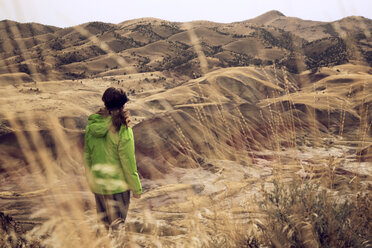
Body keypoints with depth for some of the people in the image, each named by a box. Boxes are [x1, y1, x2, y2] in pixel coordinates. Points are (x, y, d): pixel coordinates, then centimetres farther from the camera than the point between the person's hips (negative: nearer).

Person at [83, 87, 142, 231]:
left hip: (97, 186, 5)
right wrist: (136, 188, -3)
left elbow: (87, 156, 7)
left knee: (104, 221, 21)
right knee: (116, 225, 9)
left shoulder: (91, 125, -2)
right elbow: (128, 163, -15)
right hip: (117, 186, -5)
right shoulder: (122, 130, -20)